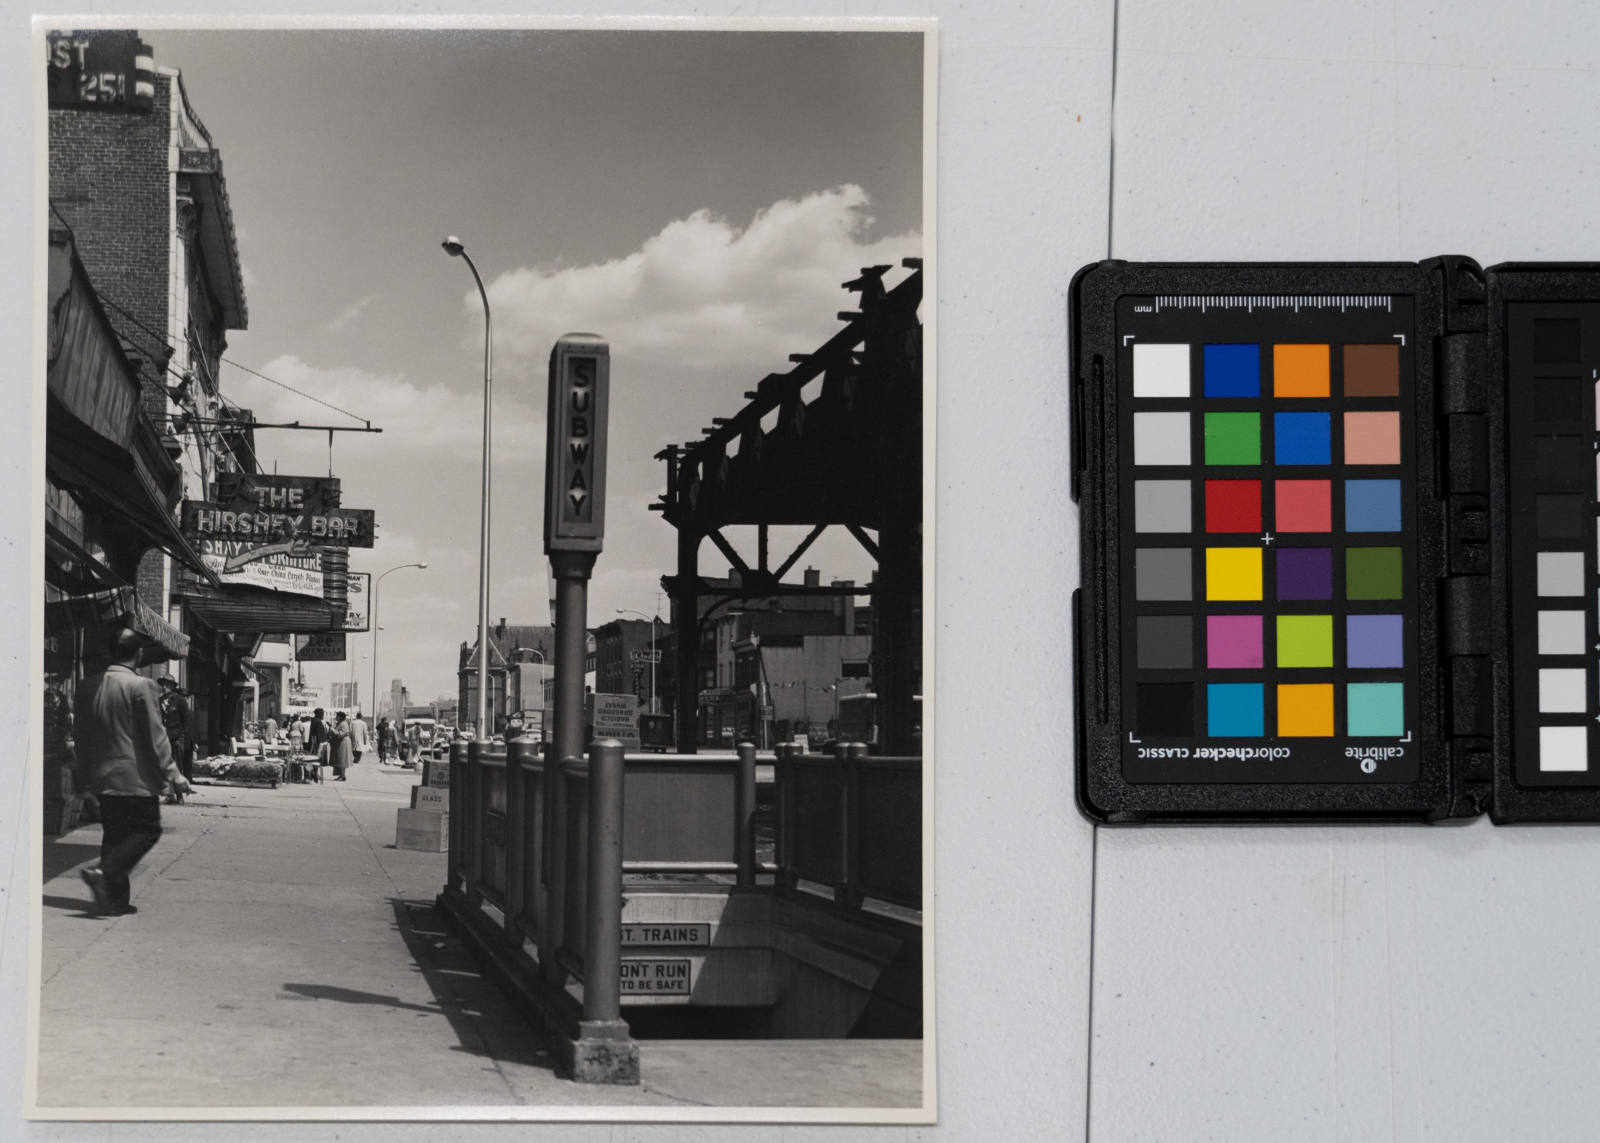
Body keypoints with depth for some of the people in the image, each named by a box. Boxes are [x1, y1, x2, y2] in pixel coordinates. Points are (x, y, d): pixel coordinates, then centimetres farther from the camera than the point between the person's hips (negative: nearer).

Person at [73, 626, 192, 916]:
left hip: (102, 779, 7)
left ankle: (116, 899, 10)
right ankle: (105, 872, -15)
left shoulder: (88, 687, 5)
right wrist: (173, 775, -8)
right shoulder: (141, 687, -14)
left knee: (114, 834, 13)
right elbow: (156, 736, -14)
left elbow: (80, 735, 13)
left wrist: (83, 776, 22)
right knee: (147, 829, 3)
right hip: (136, 777, -6)